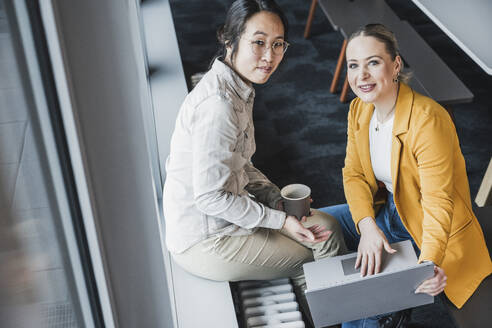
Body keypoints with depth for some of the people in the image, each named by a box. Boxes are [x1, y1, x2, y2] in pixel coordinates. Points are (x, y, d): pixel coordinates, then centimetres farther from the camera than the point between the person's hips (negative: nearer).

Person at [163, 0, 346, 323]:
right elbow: (210, 195, -27)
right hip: (205, 241, -9)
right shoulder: (218, 103, -28)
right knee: (324, 247, 1)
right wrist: (281, 221, -18)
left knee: (327, 227, 11)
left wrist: (281, 198, 4)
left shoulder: (237, 87, 3)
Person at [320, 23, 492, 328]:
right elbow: (354, 174, -3)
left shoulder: (428, 120, -29)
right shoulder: (359, 109, -5)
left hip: (431, 231, -7)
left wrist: (429, 263, -43)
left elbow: (438, 202, -28)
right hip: (388, 212, 8)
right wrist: (368, 226, -21)